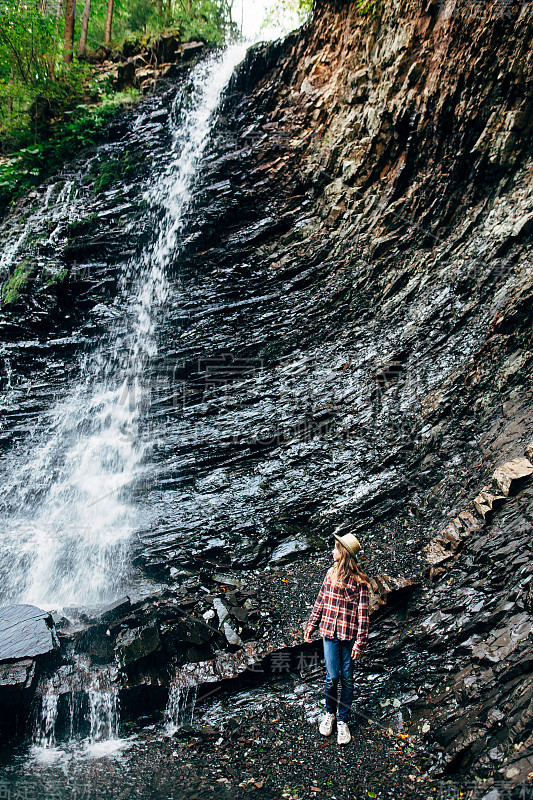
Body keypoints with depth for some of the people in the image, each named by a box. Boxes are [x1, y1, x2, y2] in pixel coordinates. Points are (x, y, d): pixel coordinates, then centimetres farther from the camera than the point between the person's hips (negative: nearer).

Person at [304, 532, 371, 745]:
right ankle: (329, 713, 28)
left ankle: (343, 720, 24)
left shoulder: (359, 581, -9)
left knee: (347, 678, 8)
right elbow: (320, 601, 12)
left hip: (349, 635, -2)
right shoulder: (331, 573, 3)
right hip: (329, 633, 3)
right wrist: (310, 626, 13)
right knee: (332, 677, 4)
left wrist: (360, 642, -10)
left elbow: (363, 613, -8)